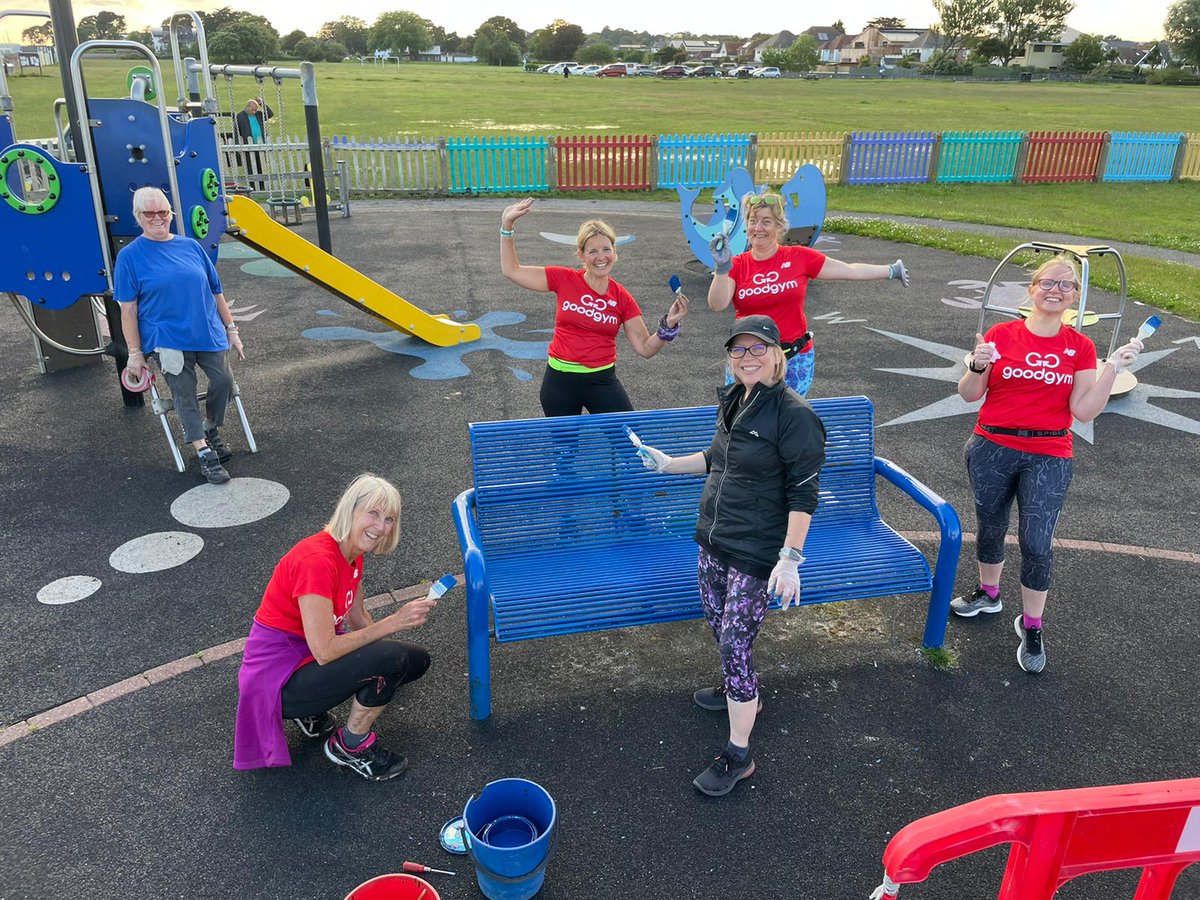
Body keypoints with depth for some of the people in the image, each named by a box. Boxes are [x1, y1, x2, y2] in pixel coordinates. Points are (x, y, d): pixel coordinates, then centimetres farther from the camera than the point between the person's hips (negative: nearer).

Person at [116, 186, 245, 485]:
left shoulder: (191, 246, 8)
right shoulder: (130, 256, -2)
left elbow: (216, 291, 13)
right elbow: (128, 309, -3)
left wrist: (231, 330, 11)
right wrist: (135, 353, -7)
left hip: (208, 334, 3)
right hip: (167, 340, -3)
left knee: (224, 383, -2)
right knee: (184, 395, -5)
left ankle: (212, 429, 25)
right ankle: (204, 452, 3)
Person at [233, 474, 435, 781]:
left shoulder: (352, 554, 1)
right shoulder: (317, 560, -29)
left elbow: (358, 619, 10)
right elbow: (324, 651, -29)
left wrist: (405, 618, -5)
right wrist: (393, 622, -24)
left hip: (310, 658, 9)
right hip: (280, 681, -9)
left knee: (417, 660, 6)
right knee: (390, 658, -28)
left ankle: (313, 713, 13)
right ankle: (350, 746, -1)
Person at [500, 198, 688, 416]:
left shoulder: (622, 299, -2)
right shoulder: (564, 280, -4)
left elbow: (645, 348, -3)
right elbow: (511, 271, 2)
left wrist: (669, 325, -18)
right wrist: (507, 225, -3)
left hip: (602, 381, 0)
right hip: (560, 381, 0)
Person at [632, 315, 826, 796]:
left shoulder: (794, 414, -19)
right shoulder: (733, 401, 6)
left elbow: (803, 494, -19)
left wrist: (790, 559, -21)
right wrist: (670, 464, 20)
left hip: (755, 554, -8)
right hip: (712, 539, 8)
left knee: (735, 643, -3)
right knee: (717, 623, 22)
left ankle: (738, 754, 13)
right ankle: (738, 690, 51)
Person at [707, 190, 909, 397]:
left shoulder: (799, 257, -3)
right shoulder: (737, 265, -3)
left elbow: (850, 271, 5)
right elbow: (717, 305, -15)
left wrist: (892, 270, 11)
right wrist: (721, 269, -28)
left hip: (795, 359, 0)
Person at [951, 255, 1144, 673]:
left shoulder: (1080, 348, 1)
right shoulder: (1001, 334, -2)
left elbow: (1084, 411, -4)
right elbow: (969, 395, -1)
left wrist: (1113, 368, -11)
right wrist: (978, 366, -20)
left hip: (1048, 458, -1)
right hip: (991, 450, 1)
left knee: (1036, 542, -4)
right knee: (990, 527, 16)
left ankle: (1031, 627, 14)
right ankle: (989, 594, 42)